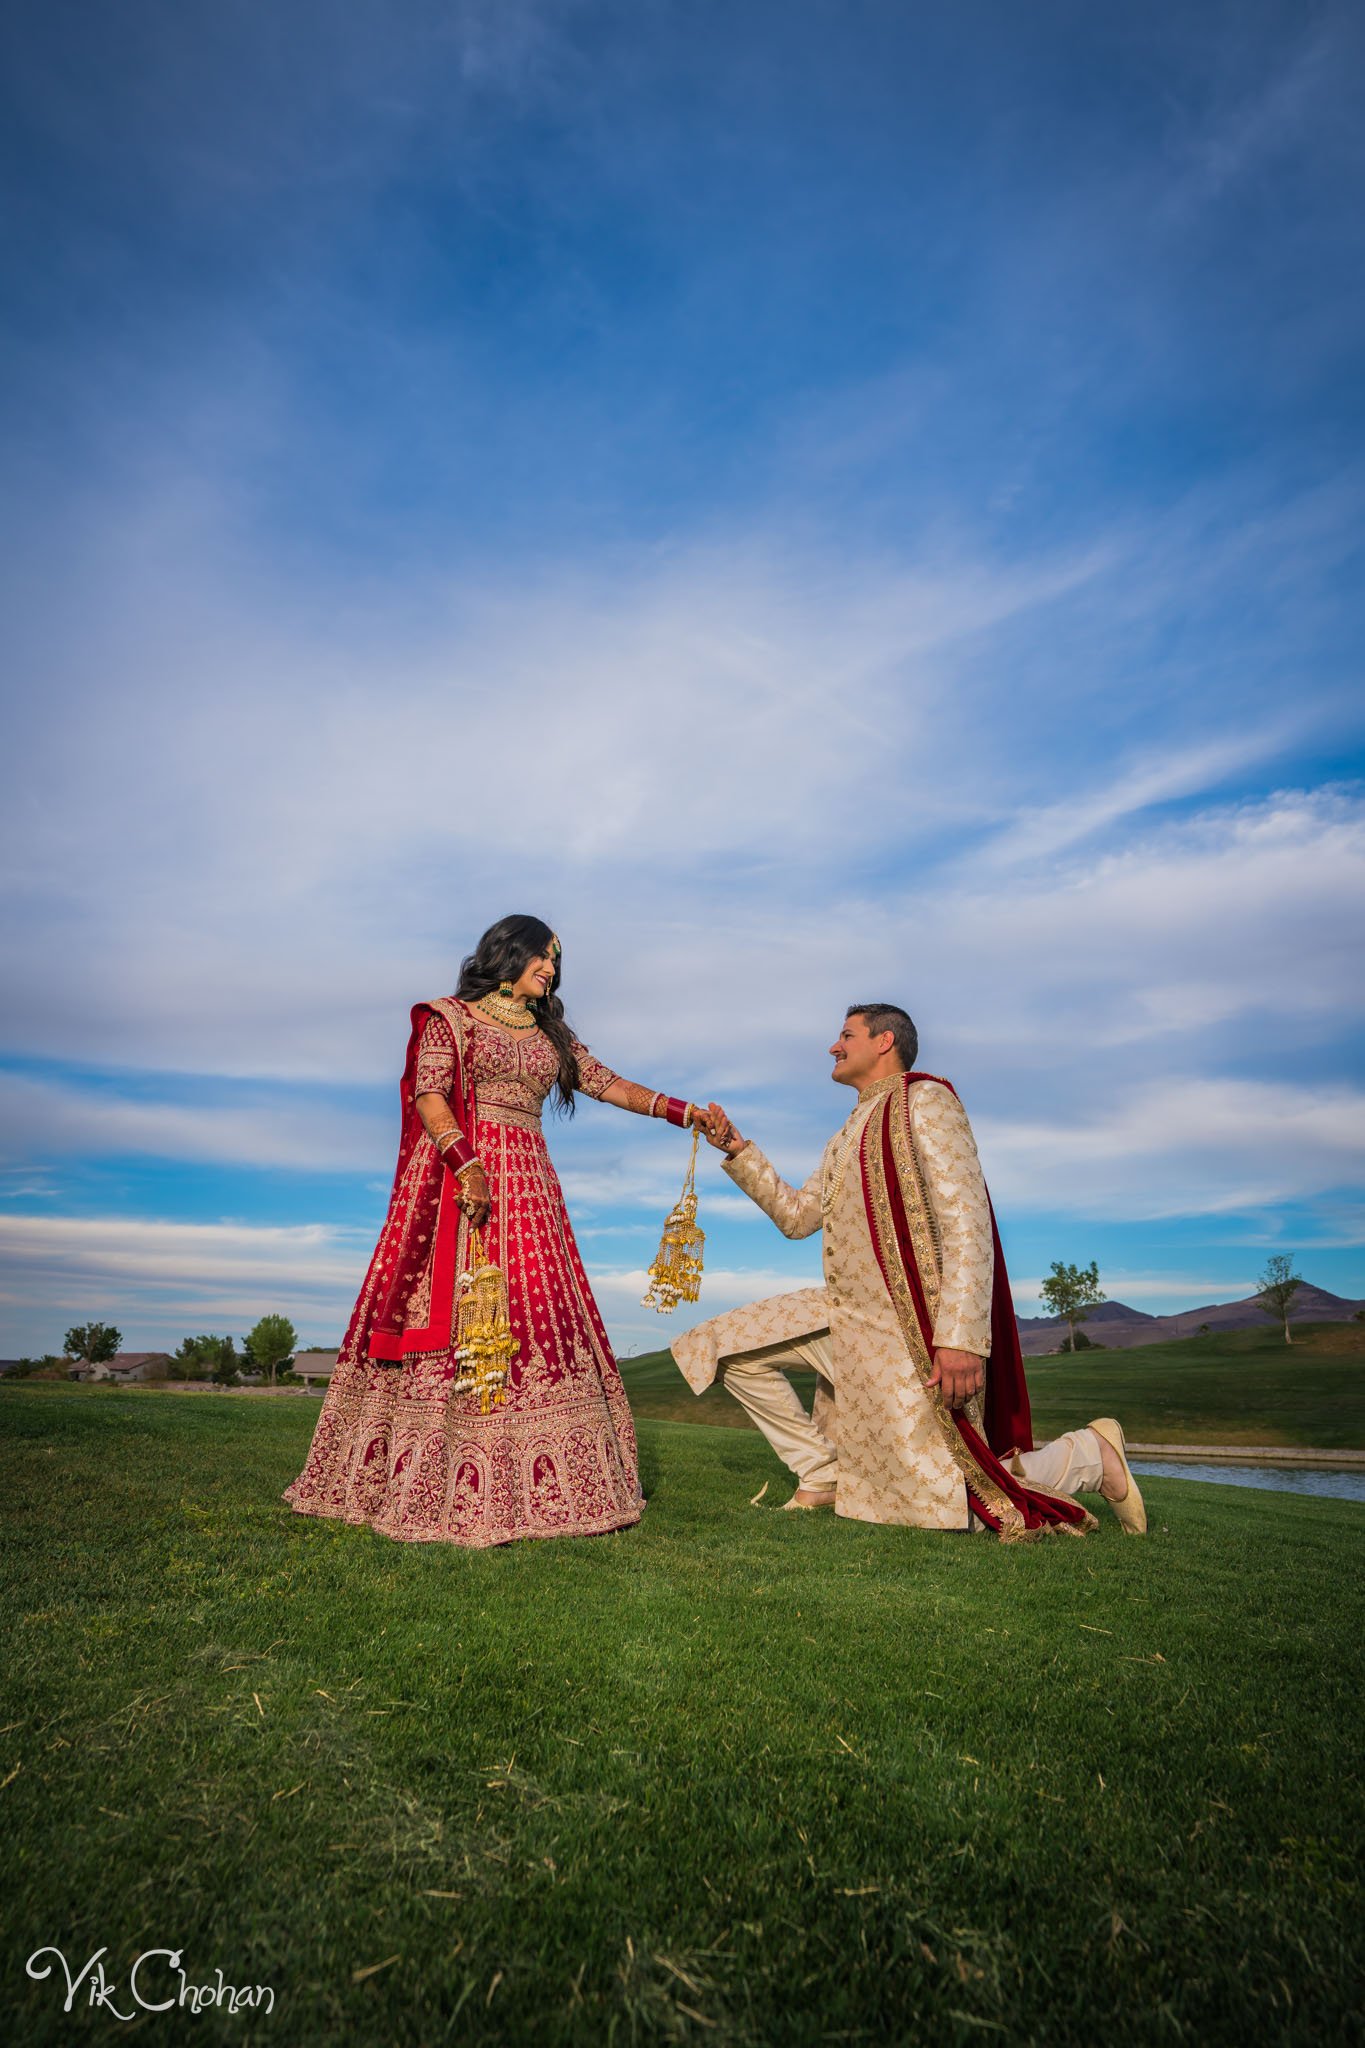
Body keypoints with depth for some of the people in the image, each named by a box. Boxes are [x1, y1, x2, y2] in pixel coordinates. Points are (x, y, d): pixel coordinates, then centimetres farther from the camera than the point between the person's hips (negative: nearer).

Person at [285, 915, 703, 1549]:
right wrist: (465, 1163, -22)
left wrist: (684, 1112, 9)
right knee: (453, 1312, -9)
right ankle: (434, 1486, -2)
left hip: (526, 1182, 5)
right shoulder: (452, 1016, 4)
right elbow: (428, 1093, -8)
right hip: (459, 1174, -5)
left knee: (535, 1315, -1)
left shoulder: (550, 1033, 20)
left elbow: (608, 1085, 18)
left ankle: (528, 1490, 3)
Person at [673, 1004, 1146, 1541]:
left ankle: (1090, 1455, 16)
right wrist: (738, 1151, 13)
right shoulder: (849, 1133, 21)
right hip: (844, 1314, 9)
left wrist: (962, 1336, -27)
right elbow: (797, 1216, 22)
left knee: (943, 1506, -6)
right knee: (723, 1346, 3)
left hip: (908, 1325, -8)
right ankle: (822, 1476, 10)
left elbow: (967, 1219, -18)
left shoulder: (923, 1099, -8)